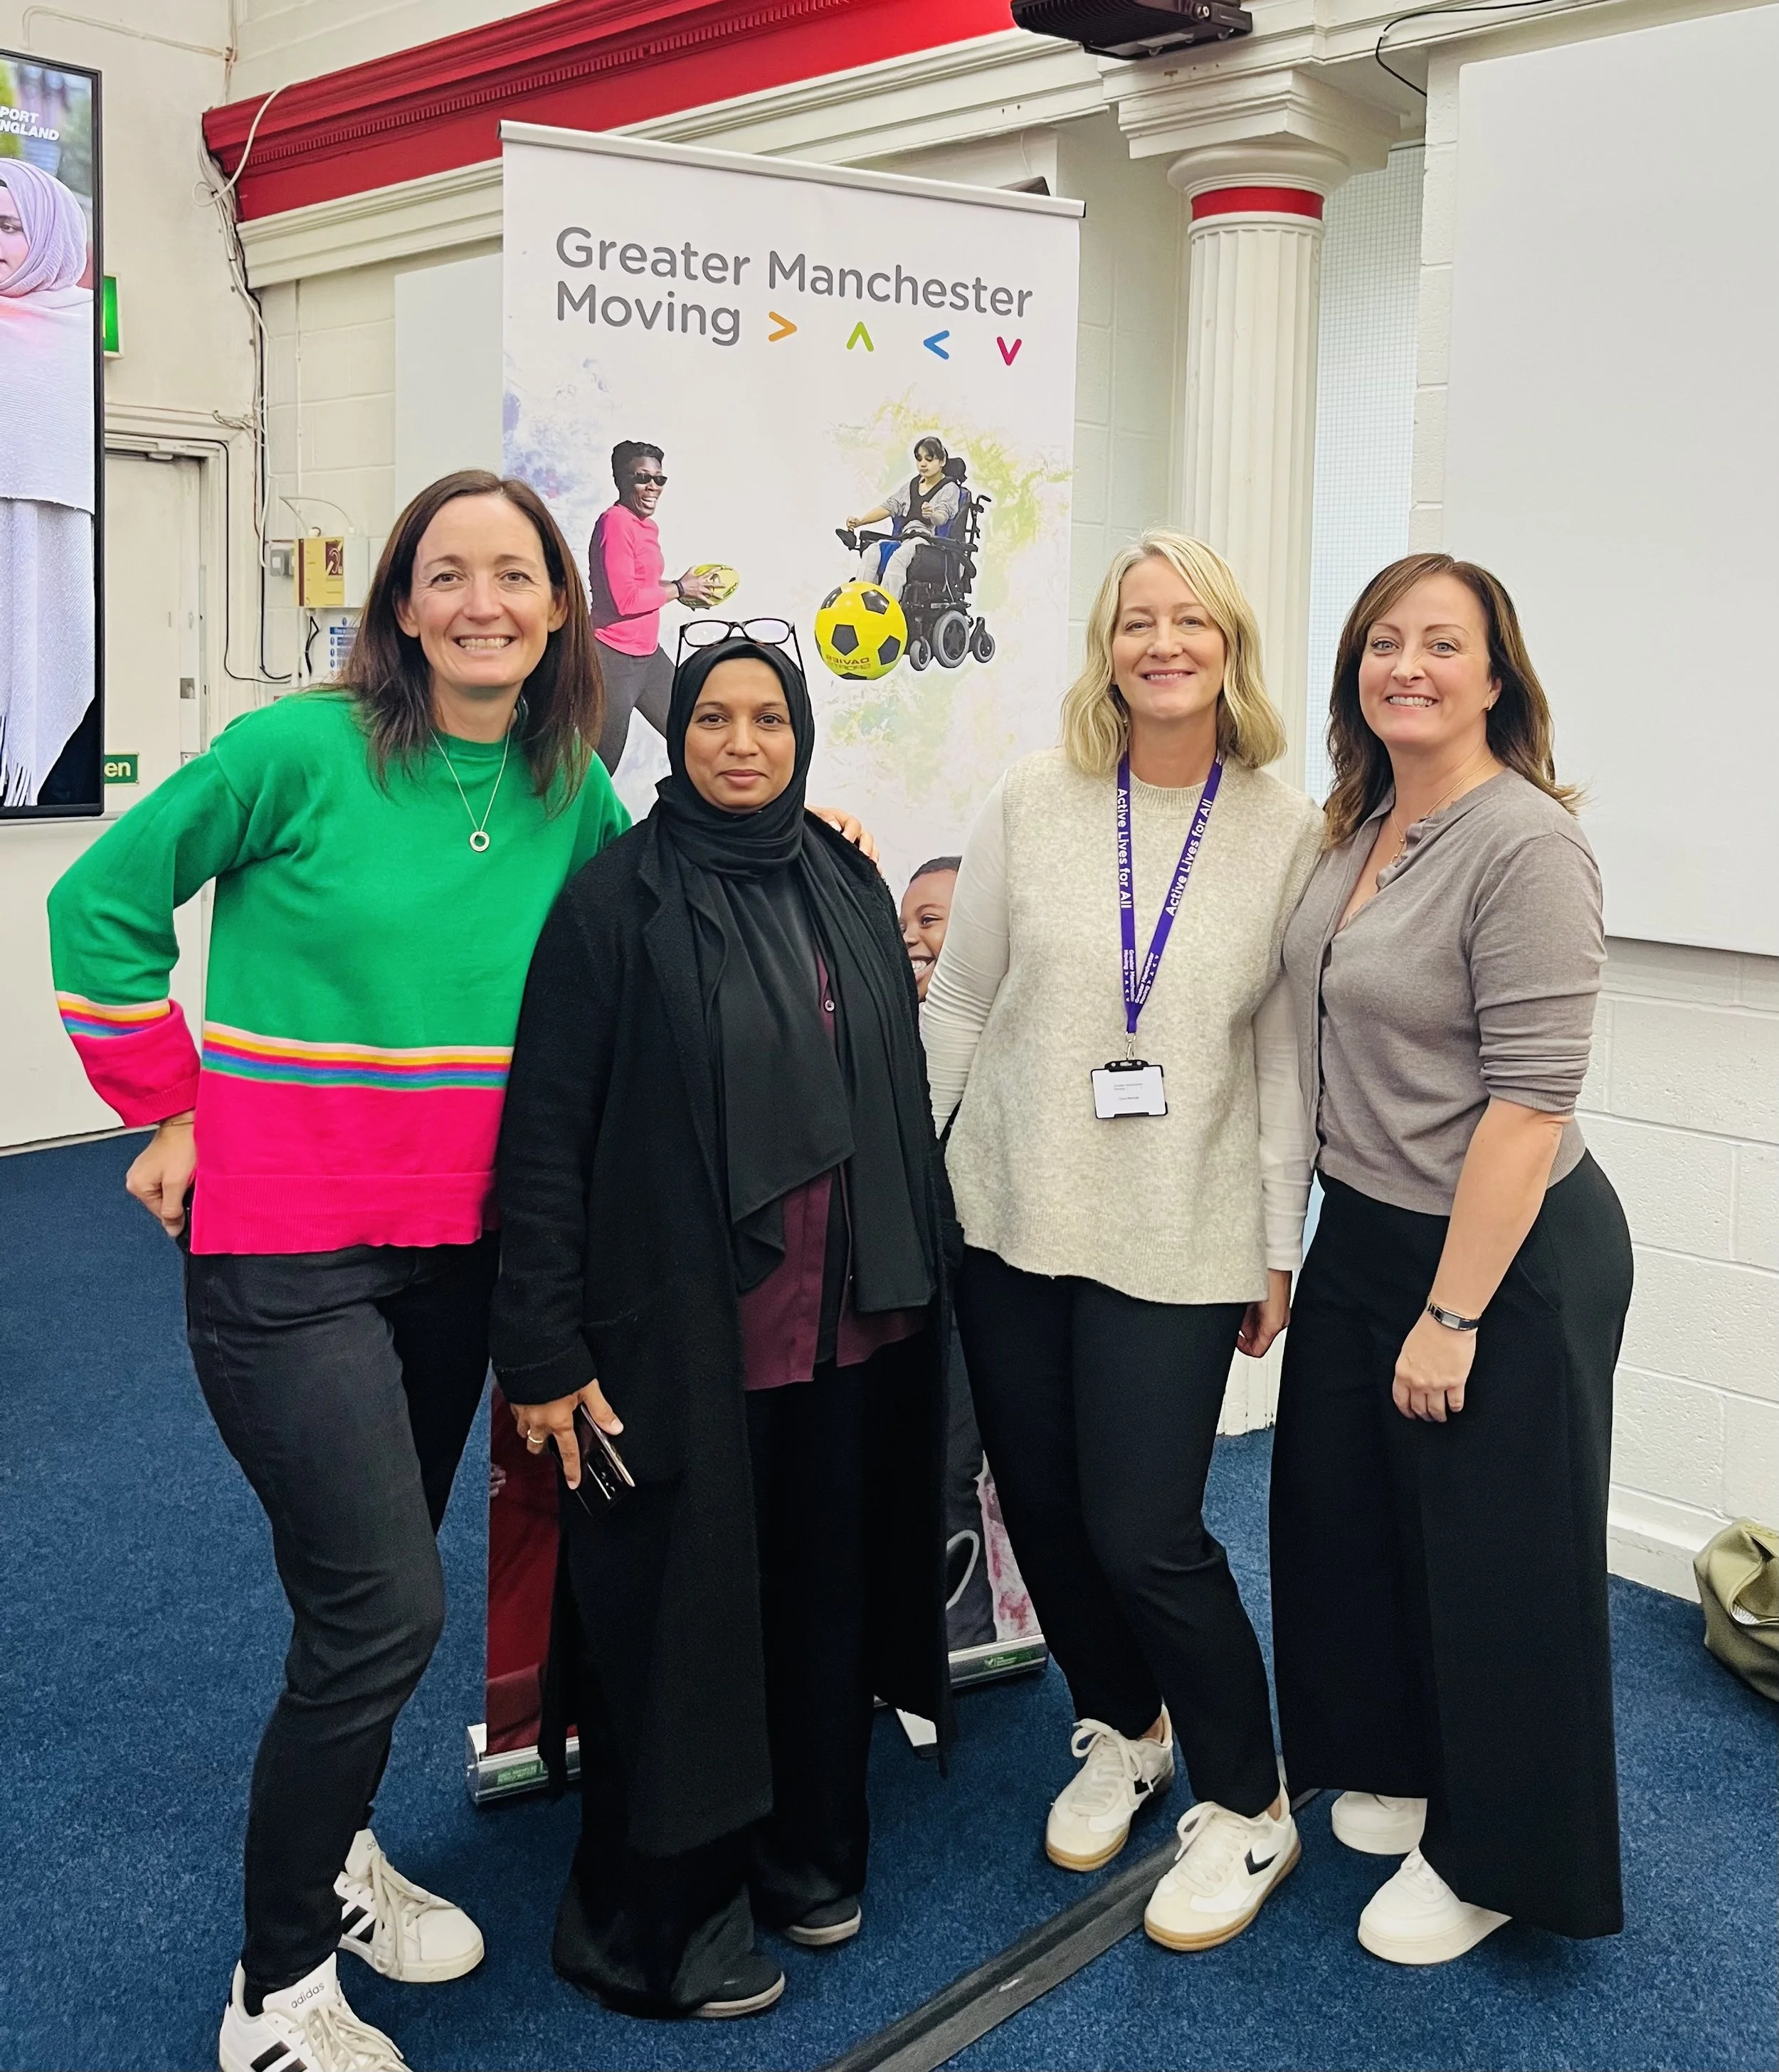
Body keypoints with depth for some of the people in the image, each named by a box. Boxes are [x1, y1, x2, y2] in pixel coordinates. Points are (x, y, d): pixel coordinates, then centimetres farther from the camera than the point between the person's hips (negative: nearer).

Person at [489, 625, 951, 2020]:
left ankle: (808, 1853, 37)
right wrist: (542, 1347, -14)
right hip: (683, 1328, -5)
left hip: (846, 1319, 5)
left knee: (826, 1584, 15)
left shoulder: (850, 890, 7)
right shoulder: (618, 898, -9)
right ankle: (659, 1922, 24)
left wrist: (913, 1280, 11)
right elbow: (545, 1131, -11)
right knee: (679, 1608, 6)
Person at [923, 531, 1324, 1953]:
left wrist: (1280, 1249, 2)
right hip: (1011, 1213, 3)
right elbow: (958, 1007, 5)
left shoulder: (1289, 831, -2)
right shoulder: (1033, 802, -1)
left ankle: (1248, 1806, 21)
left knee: (1145, 1535, -4)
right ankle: (1121, 1731, 40)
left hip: (1179, 1237, -2)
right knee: (1041, 1506, 12)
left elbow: (1286, 1050, 2)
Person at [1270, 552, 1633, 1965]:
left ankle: (1488, 1858, 29)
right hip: (1364, 1233, 8)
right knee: (1351, 1511, 19)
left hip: (1509, 1258, -8)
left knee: (1492, 1559, 8)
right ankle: (1397, 1770, 42)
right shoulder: (1361, 832, 6)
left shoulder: (1526, 844, -20)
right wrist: (1301, 1245, 14)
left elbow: (1528, 1103, -22)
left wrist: (1452, 1315, -21)